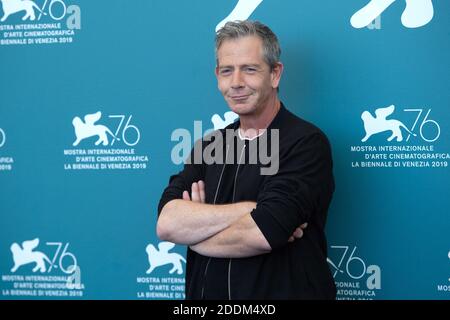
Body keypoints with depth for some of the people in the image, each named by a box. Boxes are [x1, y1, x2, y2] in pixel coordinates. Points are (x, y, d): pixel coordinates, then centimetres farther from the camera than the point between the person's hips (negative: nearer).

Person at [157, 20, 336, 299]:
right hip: (205, 292, 5)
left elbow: (263, 234, -26)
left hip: (284, 292, -5)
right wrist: (250, 210, -22)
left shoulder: (307, 143, -15)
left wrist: (194, 226, -11)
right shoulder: (208, 145, 2)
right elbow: (166, 222, -12)